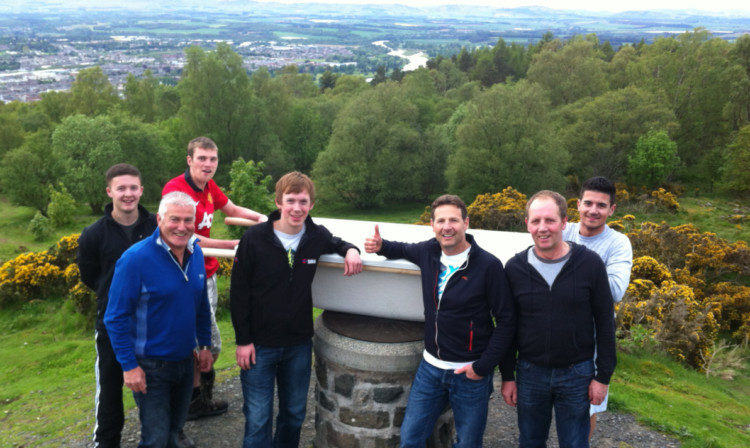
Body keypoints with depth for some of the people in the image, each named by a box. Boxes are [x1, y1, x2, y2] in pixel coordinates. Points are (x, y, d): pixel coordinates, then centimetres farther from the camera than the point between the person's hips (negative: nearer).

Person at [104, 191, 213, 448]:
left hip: (185, 360, 6)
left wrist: (205, 344, 11)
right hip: (150, 365, -5)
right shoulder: (135, 258, -20)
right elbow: (116, 318, -16)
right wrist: (129, 366, -17)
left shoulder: (196, 253, -2)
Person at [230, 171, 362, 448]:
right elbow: (239, 293, -7)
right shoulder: (254, 238, -13)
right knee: (258, 419, 5)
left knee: (294, 414, 17)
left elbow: (336, 243, 19)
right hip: (259, 345, -3)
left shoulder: (316, 236, -5)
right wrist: (243, 340, -8)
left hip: (299, 345, 3)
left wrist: (350, 250, -5)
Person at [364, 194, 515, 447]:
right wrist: (381, 246, 2)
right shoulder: (429, 251, -2)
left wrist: (483, 366, -12)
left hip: (469, 374, -4)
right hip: (430, 367, 4)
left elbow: (506, 321, -12)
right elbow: (404, 249, 22)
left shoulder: (488, 265, -16)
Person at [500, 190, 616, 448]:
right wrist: (507, 376, 3)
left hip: (576, 373, -1)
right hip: (530, 373, 2)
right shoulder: (515, 268, -6)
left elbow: (605, 322, -4)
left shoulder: (590, 263, -11)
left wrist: (603, 376, -3)